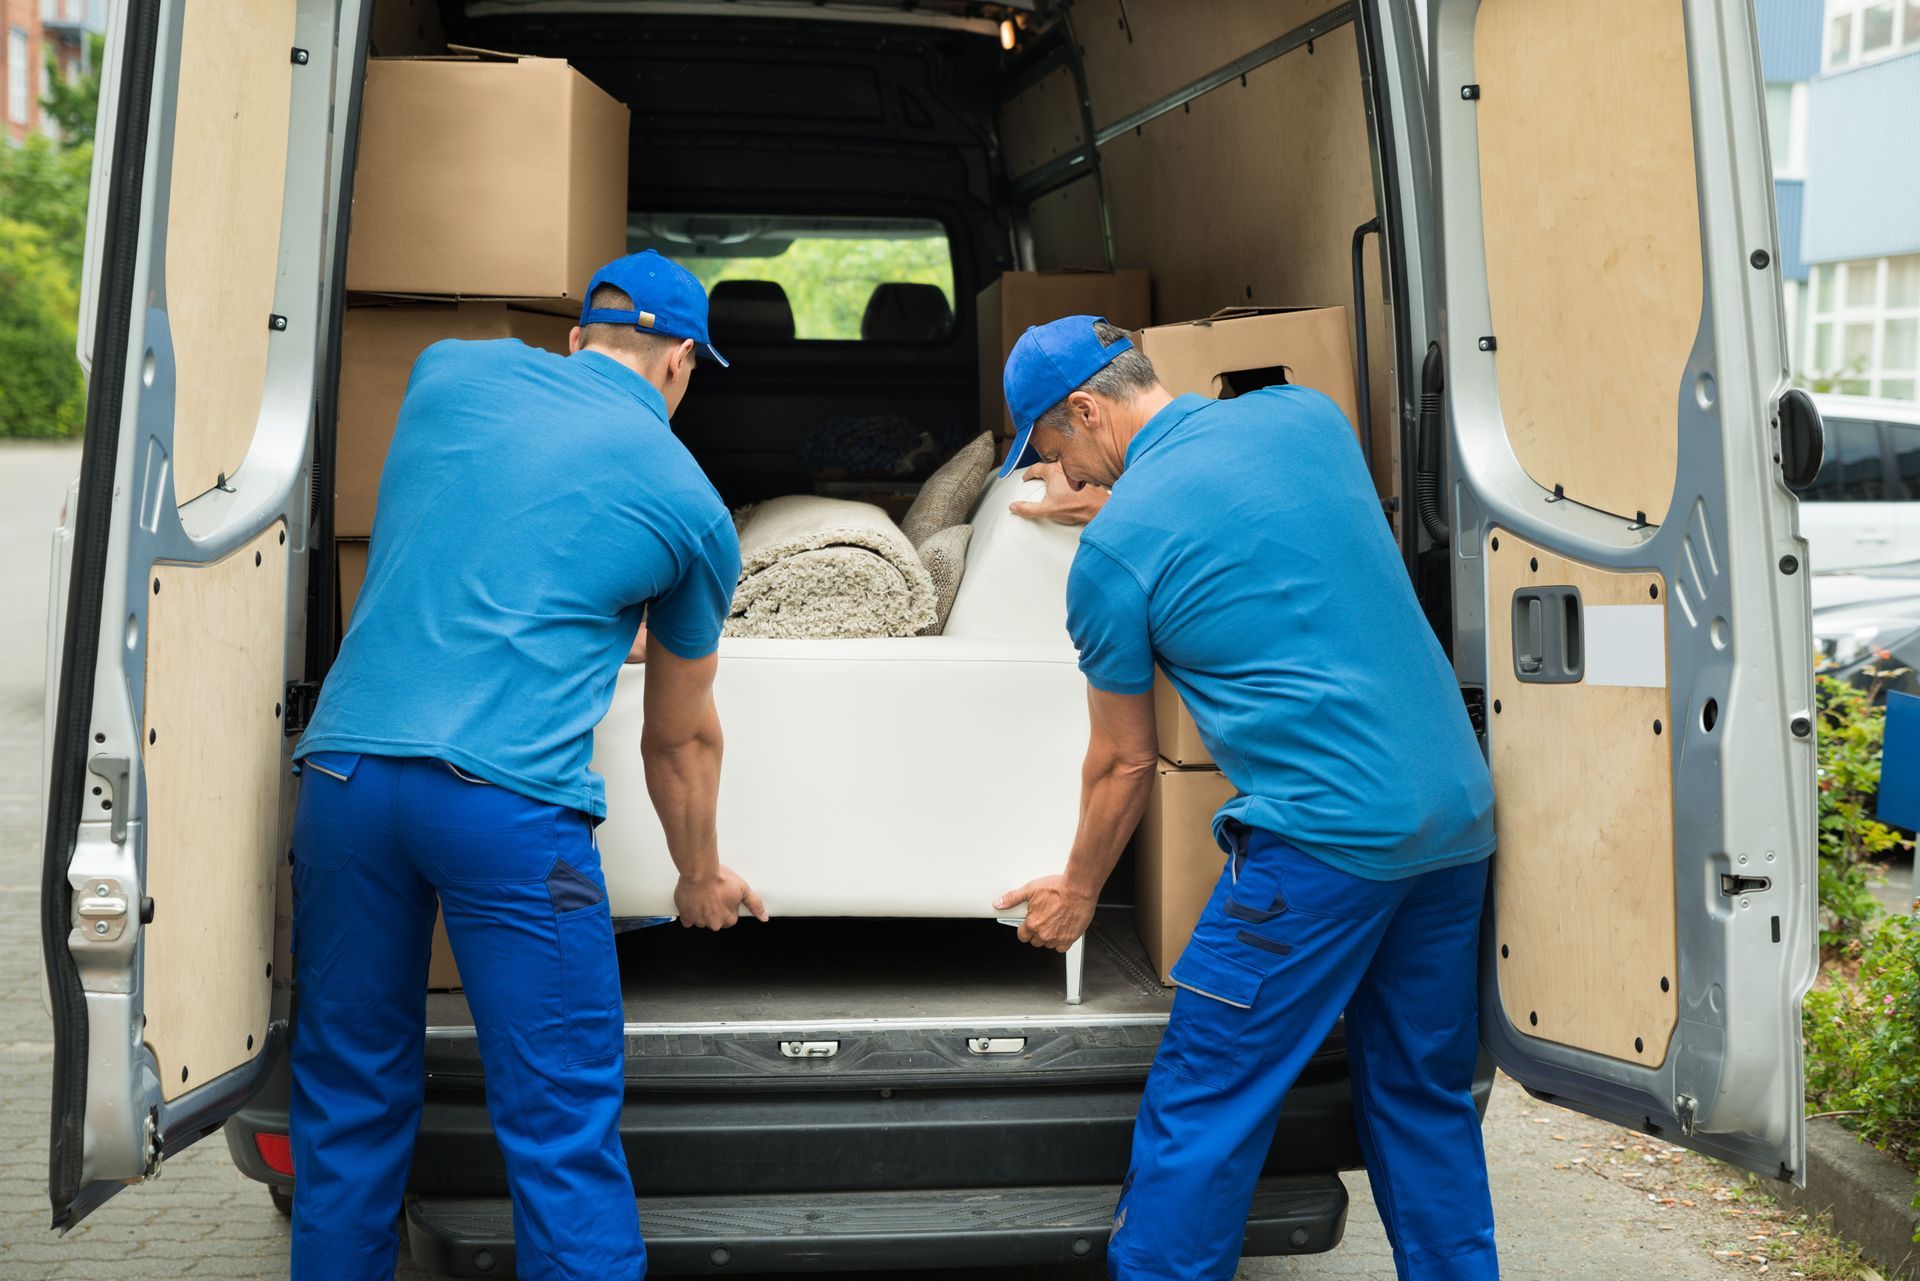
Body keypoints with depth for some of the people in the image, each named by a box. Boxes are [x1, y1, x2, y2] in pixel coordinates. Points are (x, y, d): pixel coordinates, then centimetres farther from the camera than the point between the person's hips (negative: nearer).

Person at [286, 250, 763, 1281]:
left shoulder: (450, 370, 15)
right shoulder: (691, 507, 8)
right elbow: (681, 739, 19)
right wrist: (701, 878, 35)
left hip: (345, 765, 4)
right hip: (509, 799, -4)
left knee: (348, 1107, 16)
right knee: (563, 1129, 3)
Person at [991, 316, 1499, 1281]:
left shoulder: (1114, 549, -6)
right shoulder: (1306, 414, 9)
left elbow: (1124, 764, 4)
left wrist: (1077, 892, 22)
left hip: (1329, 832, -7)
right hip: (1458, 808, 7)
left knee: (1198, 1112, 3)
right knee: (1424, 1094, 18)